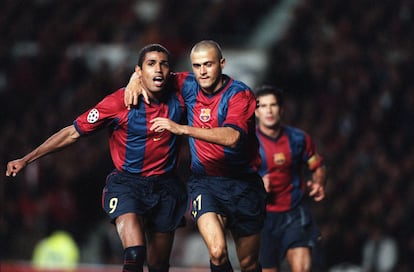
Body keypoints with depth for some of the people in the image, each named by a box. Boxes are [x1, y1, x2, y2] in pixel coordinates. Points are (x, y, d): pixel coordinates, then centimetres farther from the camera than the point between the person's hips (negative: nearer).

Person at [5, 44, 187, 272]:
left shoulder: (177, 100, -6)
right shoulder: (118, 103, -14)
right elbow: (73, 133, -6)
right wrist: (26, 160, -6)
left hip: (165, 187, 4)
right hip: (126, 183, -4)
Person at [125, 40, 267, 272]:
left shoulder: (240, 94, -12)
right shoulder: (189, 86, 0)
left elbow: (232, 137, -31)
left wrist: (181, 129, -35)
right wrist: (136, 79, -3)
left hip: (243, 182, -1)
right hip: (204, 181, 1)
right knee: (217, 251, -24)